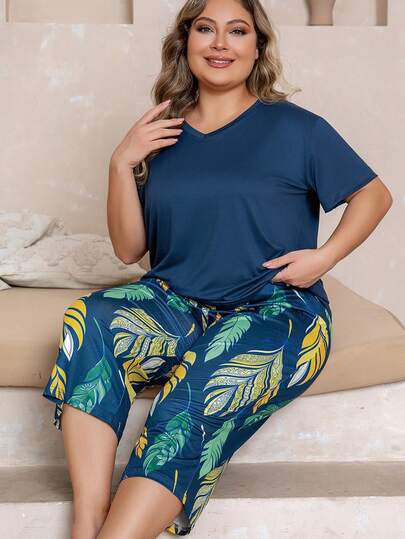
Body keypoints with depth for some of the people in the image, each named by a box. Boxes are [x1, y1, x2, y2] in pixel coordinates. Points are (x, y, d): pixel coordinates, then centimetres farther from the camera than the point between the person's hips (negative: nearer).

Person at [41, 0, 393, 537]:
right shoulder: (163, 135, 12)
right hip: (176, 303, 3)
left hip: (276, 311, -3)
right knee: (87, 320, -28)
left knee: (198, 389, -35)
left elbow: (374, 194, 11)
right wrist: (122, 164, -3)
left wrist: (325, 256, -6)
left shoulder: (295, 127, 5)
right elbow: (129, 249, 10)